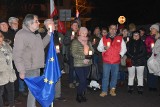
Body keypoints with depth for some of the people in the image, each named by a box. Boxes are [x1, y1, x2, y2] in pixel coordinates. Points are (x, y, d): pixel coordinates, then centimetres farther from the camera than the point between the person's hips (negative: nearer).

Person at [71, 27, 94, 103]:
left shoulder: (88, 42, 12)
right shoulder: (75, 42, -6)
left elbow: (92, 51, 10)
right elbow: (74, 54, -13)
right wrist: (83, 57, -19)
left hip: (87, 64, 6)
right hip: (78, 64, -5)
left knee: (84, 81, 10)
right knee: (82, 81, -8)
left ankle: (82, 95, 26)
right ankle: (78, 96, 12)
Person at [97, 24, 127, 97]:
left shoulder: (120, 39, 9)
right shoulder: (103, 38, 6)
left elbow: (124, 48, 13)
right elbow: (99, 48, 7)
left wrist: (121, 54, -3)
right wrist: (104, 48, -13)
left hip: (116, 61, 1)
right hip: (106, 61, -1)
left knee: (114, 76, 8)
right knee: (105, 76, 0)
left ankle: (112, 90, 22)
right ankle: (104, 91, 10)